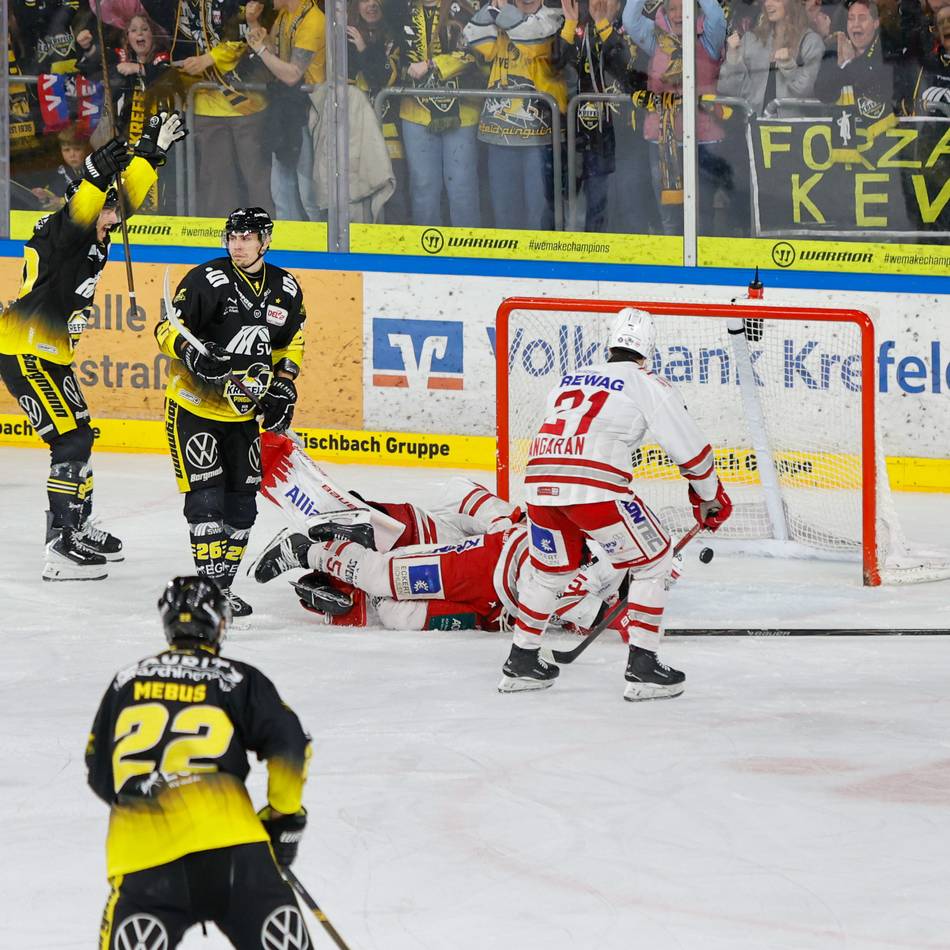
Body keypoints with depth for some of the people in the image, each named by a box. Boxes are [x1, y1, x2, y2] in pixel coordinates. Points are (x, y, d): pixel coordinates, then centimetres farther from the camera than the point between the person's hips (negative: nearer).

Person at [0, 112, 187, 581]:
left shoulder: (96, 236, 7)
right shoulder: (58, 233, -17)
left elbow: (129, 195, 18)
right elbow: (78, 211, -38)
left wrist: (151, 150, 12)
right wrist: (99, 173, -49)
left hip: (52, 354, 10)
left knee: (78, 435, 19)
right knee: (72, 440, -14)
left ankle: (78, 528, 34)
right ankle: (60, 546, -15)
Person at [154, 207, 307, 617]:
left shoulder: (286, 291, 2)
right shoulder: (206, 280, -13)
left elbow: (291, 340, 18)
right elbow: (167, 328, -11)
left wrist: (283, 384, 5)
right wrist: (191, 352, -30)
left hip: (243, 412, 5)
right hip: (193, 407, -5)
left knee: (242, 500, 7)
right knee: (205, 495, -13)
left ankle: (224, 582, 19)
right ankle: (213, 585, -12)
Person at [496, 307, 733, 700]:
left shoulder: (569, 380, 28)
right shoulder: (648, 385, 10)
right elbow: (688, 447, 8)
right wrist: (710, 498, 26)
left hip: (540, 482, 6)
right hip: (595, 486, -6)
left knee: (548, 566, 30)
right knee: (653, 561, 11)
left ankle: (521, 661, 34)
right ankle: (642, 667, 4)